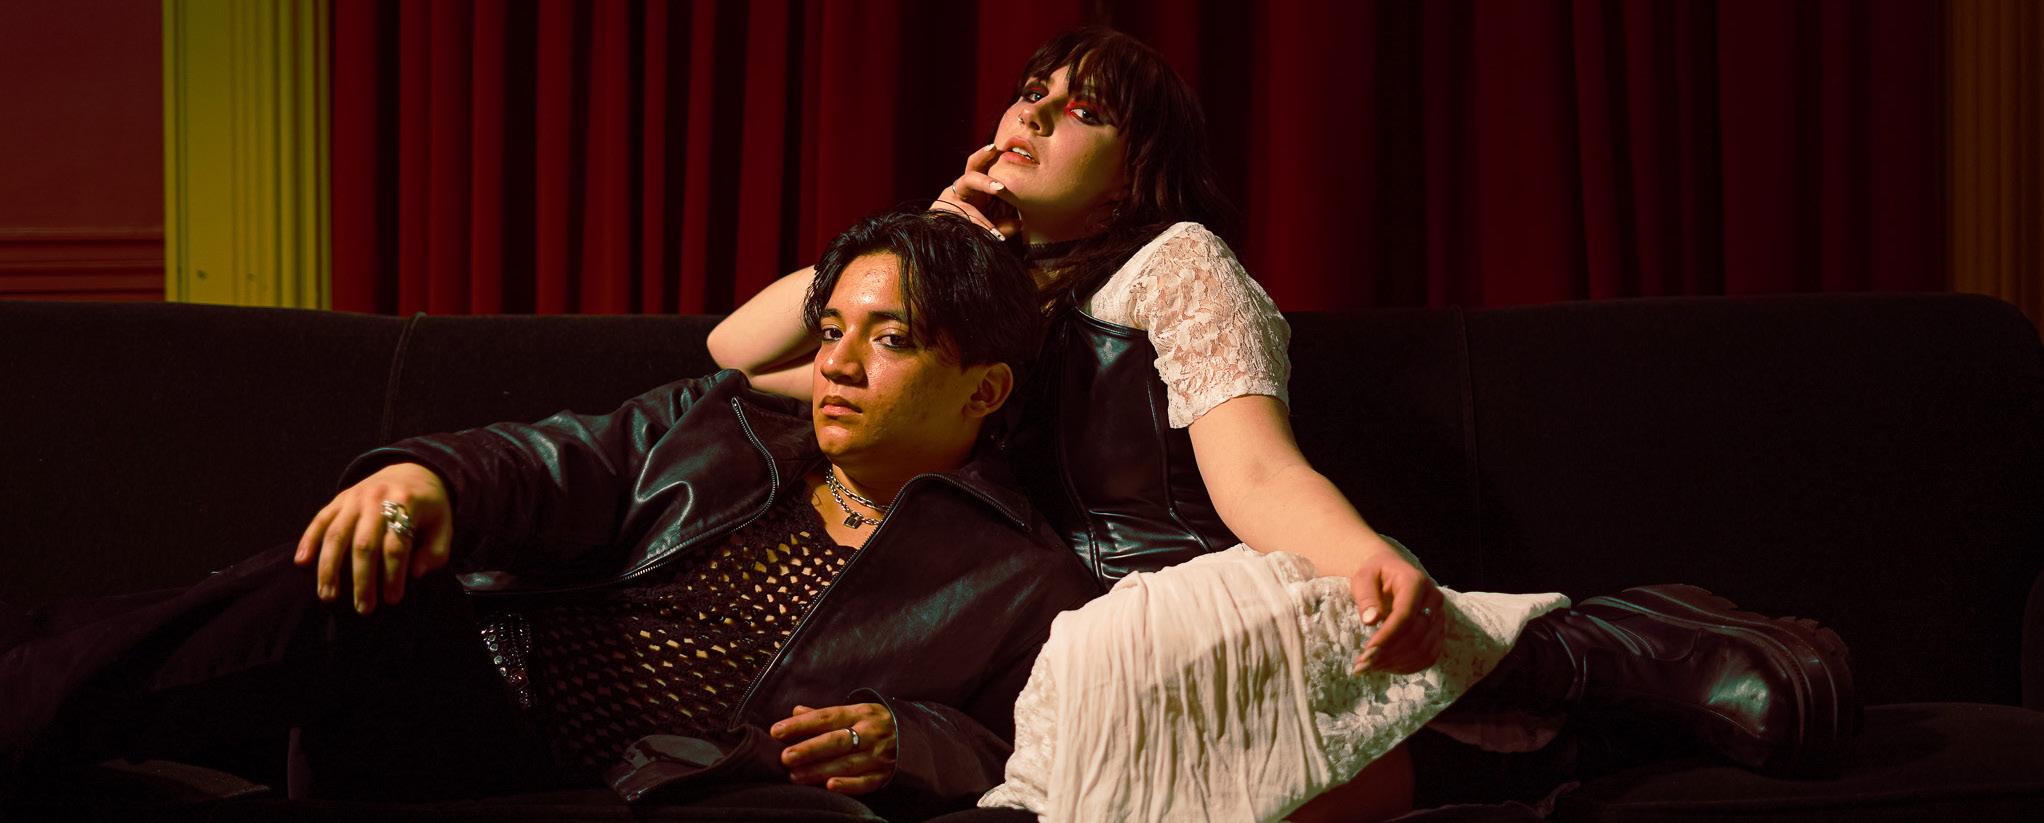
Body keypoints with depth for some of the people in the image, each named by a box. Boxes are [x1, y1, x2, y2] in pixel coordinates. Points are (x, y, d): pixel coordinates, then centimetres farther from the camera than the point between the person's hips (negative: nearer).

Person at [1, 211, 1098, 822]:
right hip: (472, 712, 5)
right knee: (349, 574, -26)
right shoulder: (715, 426, 23)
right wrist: (431, 476, -17)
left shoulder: (1025, 589, 13)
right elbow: (550, 467, 6)